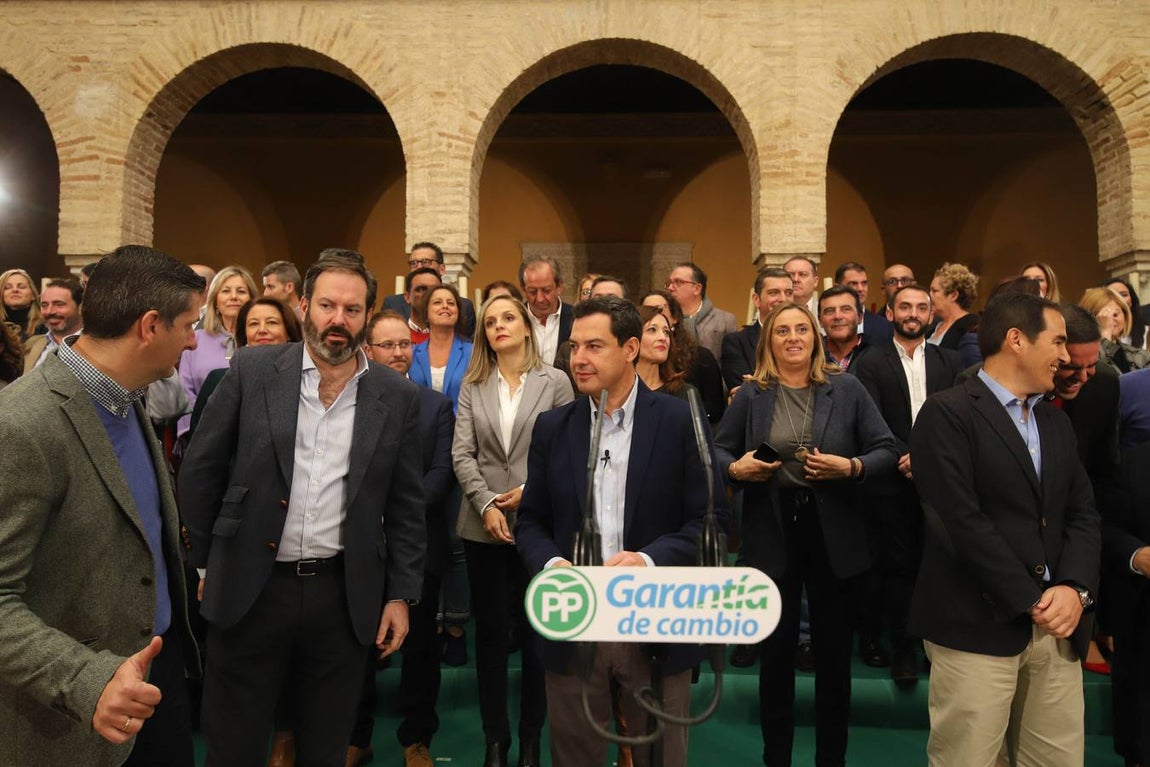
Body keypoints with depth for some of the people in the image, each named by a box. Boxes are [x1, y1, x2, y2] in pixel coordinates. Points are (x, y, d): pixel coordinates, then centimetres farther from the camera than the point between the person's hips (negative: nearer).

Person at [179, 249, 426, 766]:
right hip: (249, 587, 0)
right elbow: (200, 470, 3)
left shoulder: (397, 397, 0)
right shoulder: (252, 371, -3)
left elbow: (406, 505, 4)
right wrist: (202, 562, 5)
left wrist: (402, 594, 1)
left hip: (344, 596, 1)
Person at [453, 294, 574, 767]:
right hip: (484, 525, 2)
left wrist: (531, 490, -12)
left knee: (536, 631, 7)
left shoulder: (555, 382, 1)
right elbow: (462, 454, 0)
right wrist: (487, 504, -11)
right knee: (489, 630, 10)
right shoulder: (472, 387, 8)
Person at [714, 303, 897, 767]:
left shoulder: (846, 388, -1)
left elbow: (886, 452, -1)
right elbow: (716, 452, 6)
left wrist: (852, 467, -19)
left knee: (834, 651, 12)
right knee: (776, 649, 13)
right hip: (771, 534, 0)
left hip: (833, 533, 0)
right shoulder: (750, 395, 0)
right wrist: (735, 468, -15)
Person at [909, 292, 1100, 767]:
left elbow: (1083, 514, 11)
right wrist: (1031, 602, -12)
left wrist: (1075, 588, -7)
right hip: (979, 626, -6)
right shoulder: (946, 414, -8)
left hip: (1058, 626, 7)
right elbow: (961, 521, -15)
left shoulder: (1057, 423, 17)